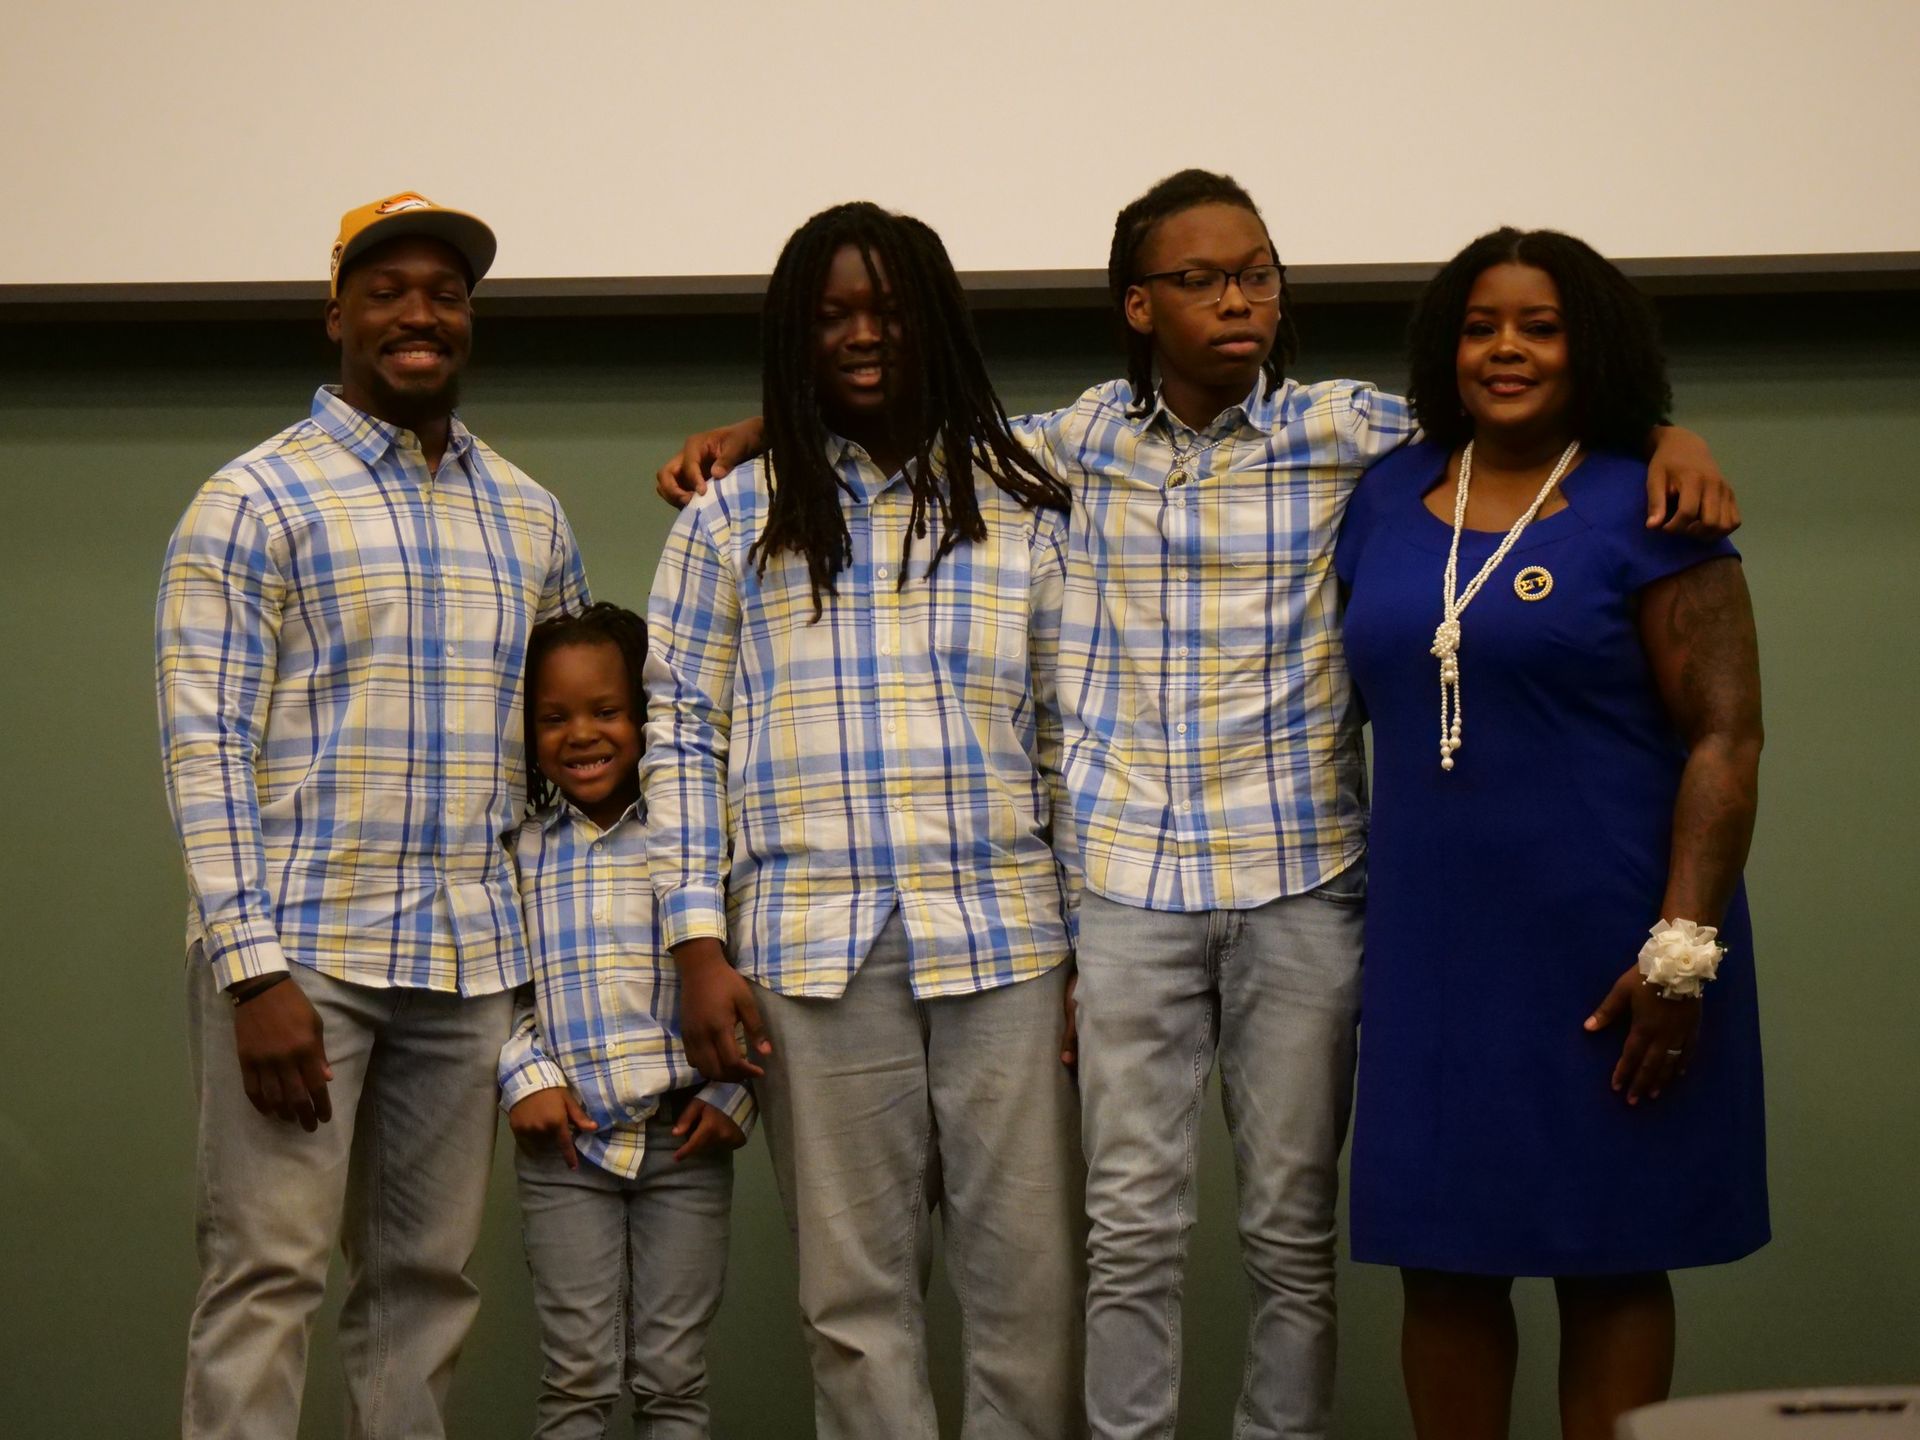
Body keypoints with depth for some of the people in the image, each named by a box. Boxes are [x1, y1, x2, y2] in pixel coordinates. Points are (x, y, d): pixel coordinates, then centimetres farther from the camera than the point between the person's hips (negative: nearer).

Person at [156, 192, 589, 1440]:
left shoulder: (529, 517, 13)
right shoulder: (257, 501, -3)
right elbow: (205, 744, -9)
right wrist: (253, 968, -17)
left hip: (471, 962, 5)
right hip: (300, 952, -5)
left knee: (430, 1277, 8)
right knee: (269, 1275, -6)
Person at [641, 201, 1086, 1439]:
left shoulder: (1028, 512, 10)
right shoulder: (733, 523, 9)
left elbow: (1069, 736, 9)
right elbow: (681, 738, 8)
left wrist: (1096, 944, 4)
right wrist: (700, 945, -1)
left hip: (1007, 940, 0)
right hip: (816, 950, 0)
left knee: (1030, 1274, -1)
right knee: (856, 1287, 3)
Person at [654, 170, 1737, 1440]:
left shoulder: (1345, 431, 2)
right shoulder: (1076, 444, 7)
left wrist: (1669, 438, -13)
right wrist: (751, 432, 9)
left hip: (1302, 882, -1)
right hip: (1126, 887, 1)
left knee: (1295, 1226, 5)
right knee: (1132, 1225, 3)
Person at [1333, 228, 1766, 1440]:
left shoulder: (1645, 509, -5)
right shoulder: (1389, 499, 9)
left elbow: (1726, 735, -9)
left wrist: (1682, 951, -16)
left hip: (1602, 959, -4)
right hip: (1433, 954, 4)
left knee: (1610, 1261, 4)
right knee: (1442, 1265, 7)